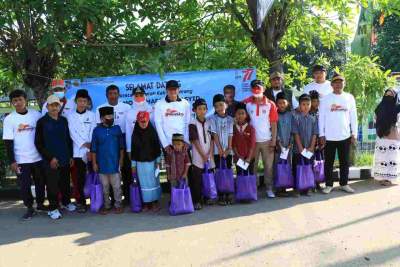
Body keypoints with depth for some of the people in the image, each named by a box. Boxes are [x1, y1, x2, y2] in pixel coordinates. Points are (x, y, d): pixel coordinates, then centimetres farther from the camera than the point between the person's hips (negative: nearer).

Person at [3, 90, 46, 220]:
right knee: (24, 185, 3)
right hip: (21, 160, -1)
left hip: (38, 157, 2)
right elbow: (8, 142, -4)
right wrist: (12, 161, -8)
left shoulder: (36, 114, -1)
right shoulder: (9, 119, -4)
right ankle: (30, 208, 20)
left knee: (40, 182, 13)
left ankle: (40, 204, 31)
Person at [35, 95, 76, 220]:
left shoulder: (63, 120, 8)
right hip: (50, 161, -4)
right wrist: (50, 158, -10)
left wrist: (70, 156, 12)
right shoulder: (42, 122, -4)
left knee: (66, 183, 14)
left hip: (65, 159, 4)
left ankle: (66, 202, 33)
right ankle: (53, 208, 16)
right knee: (52, 185, 2)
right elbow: (38, 143, -5)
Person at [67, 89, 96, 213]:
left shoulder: (92, 115, 7)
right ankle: (81, 202, 12)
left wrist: (91, 150, -10)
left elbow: (93, 133, 0)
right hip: (78, 151, 0)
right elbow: (73, 133, -2)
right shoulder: (71, 116, 7)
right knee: (80, 178, 2)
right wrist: (84, 144, -12)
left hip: (91, 151, 0)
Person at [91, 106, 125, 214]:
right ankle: (106, 205, 24)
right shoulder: (97, 130, -1)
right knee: (105, 186, 11)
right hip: (102, 164, 0)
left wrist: (121, 160, 3)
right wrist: (94, 163, -1)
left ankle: (118, 205, 19)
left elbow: (121, 146, 5)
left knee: (116, 186, 6)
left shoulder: (117, 128, 0)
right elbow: (93, 149, 1)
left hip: (115, 163, 0)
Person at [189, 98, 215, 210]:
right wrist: (203, 155, -12)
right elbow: (195, 141, -9)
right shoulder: (193, 124, -4)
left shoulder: (209, 123, 8)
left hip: (209, 156, 4)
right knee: (196, 180, 0)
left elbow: (212, 140, 5)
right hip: (198, 157, -4)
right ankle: (196, 201, 7)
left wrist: (210, 154, -6)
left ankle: (208, 197, 24)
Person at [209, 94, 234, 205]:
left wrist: (229, 149, -7)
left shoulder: (230, 119, 7)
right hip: (217, 151, -2)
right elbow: (214, 134, -6)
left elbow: (230, 135, 3)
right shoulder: (212, 119, 0)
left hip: (228, 150, 3)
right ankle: (220, 196, 7)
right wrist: (220, 149, -12)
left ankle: (228, 195, 15)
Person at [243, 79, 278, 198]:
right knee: (252, 166, 8)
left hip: (267, 140, 0)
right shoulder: (246, 103, -2)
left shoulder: (270, 104, -1)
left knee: (268, 166, 6)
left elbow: (273, 124, 1)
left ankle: (269, 188, 17)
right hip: (252, 140, 0)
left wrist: (274, 140, -4)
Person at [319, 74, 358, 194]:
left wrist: (354, 134, 2)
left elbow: (353, 117, 7)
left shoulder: (349, 97, 5)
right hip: (329, 137, -2)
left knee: (344, 162, 10)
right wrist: (321, 135, -5)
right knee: (329, 162, 6)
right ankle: (329, 185, 17)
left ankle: (344, 184, 23)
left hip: (345, 136, 2)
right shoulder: (325, 98, -1)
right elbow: (321, 118, -1)